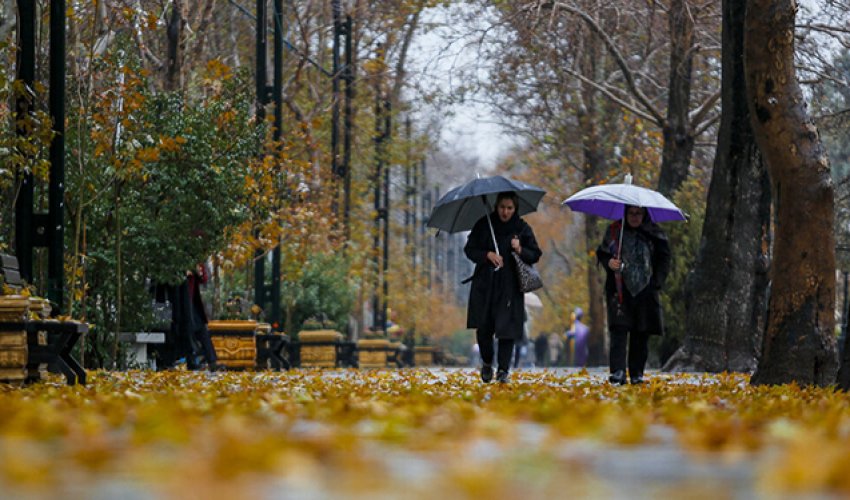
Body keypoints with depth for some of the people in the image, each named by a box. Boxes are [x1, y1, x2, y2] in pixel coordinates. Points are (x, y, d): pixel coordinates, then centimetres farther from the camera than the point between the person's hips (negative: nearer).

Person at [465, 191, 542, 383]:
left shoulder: (522, 228, 2)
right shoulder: (484, 225, 3)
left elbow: (536, 255, 5)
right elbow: (469, 249, 5)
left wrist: (520, 250, -15)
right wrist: (488, 255, -12)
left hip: (510, 286, -1)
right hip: (485, 284, 1)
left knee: (507, 328, -8)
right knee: (483, 327, 1)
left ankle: (503, 370, -3)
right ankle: (487, 363, 26)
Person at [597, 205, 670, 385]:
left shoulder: (654, 233, 7)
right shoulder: (614, 230, 6)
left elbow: (664, 258, 10)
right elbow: (602, 253, 10)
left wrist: (657, 281, -2)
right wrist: (609, 262, -13)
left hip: (645, 289, 1)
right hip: (620, 288, -1)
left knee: (641, 334, 2)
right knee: (619, 329, -14)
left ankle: (637, 373, 8)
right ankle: (617, 372, -21)